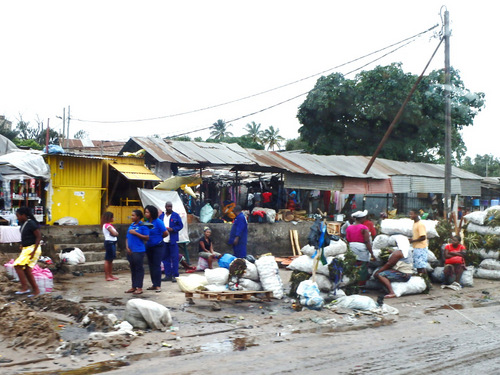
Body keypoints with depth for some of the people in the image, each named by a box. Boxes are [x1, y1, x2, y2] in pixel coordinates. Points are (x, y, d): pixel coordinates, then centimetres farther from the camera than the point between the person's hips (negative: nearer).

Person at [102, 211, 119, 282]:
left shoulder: (109, 225, 18)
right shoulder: (107, 225, -13)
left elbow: (116, 233, 12)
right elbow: (114, 233, -19)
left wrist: (115, 233, -7)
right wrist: (115, 232, 0)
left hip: (112, 242, 10)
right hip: (109, 242, -10)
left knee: (111, 260, 14)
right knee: (107, 260, -5)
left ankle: (110, 275, 22)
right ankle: (107, 276, -3)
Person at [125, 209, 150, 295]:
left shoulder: (143, 226, -7)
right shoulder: (131, 225, 14)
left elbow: (147, 237, -13)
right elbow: (127, 238, 18)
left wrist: (135, 233, -15)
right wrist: (127, 247, 4)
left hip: (139, 251, -7)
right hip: (130, 251, 7)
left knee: (139, 269, -2)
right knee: (132, 269, 13)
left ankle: (139, 288, 3)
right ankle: (133, 287, 21)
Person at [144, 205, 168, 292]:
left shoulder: (158, 222, -13)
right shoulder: (147, 222, 6)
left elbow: (165, 233, -12)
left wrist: (158, 237, 2)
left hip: (158, 247, -7)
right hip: (149, 247, 7)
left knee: (156, 265, -7)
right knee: (151, 266, 11)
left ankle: (158, 285, -3)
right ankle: (154, 284, 20)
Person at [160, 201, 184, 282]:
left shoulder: (176, 215, 2)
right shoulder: (161, 216, 13)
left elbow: (180, 225, -1)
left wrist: (172, 229, -15)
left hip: (173, 240, -4)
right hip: (163, 240, 4)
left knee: (174, 258, -5)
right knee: (165, 258, 7)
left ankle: (175, 275, -1)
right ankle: (168, 275, 15)